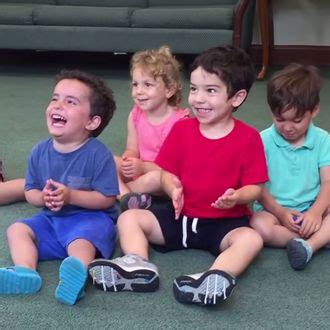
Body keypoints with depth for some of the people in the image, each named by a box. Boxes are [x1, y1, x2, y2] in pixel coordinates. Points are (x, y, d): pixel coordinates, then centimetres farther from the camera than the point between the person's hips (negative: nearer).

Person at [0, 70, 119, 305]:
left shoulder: (98, 154, -15)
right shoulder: (40, 152, 1)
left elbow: (107, 198, -15)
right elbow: (30, 193, 9)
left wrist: (70, 196, -23)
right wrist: (43, 197, -15)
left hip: (90, 217, -6)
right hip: (51, 219, 6)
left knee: (81, 242, -35)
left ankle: (76, 275, -61)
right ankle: (25, 272, -33)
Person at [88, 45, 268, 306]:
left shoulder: (249, 138, -7)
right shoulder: (182, 129, 2)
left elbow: (254, 186, -6)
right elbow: (167, 173, 5)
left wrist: (236, 196, -29)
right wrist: (174, 189, -18)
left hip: (225, 222, -3)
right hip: (180, 215, 4)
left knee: (252, 239, -33)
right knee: (128, 218, -10)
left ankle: (215, 278, -57)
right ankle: (138, 266, -35)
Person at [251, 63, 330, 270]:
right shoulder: (264, 140, -6)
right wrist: (280, 212, -19)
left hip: (312, 208, 1)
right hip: (275, 208, -1)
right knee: (260, 227, -33)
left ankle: (307, 246, -38)